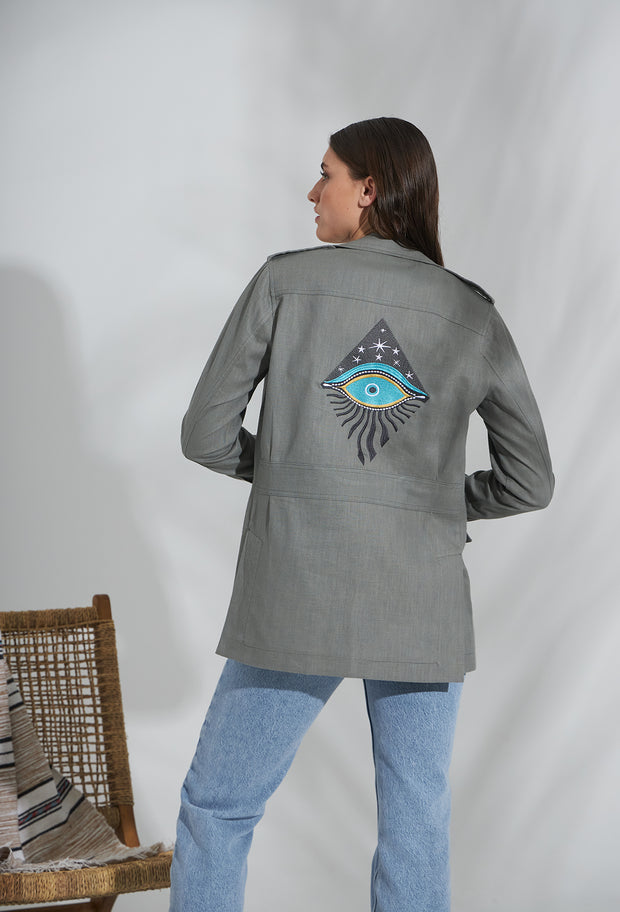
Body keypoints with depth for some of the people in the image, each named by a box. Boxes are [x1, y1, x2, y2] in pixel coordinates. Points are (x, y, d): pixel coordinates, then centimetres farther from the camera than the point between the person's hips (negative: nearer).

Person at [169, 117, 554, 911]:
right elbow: (529, 481, 9)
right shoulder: (474, 316, 6)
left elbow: (206, 437, 0)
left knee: (215, 809, 11)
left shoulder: (285, 281, -1)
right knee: (416, 829, 10)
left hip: (296, 601, -2)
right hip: (423, 608, 2)